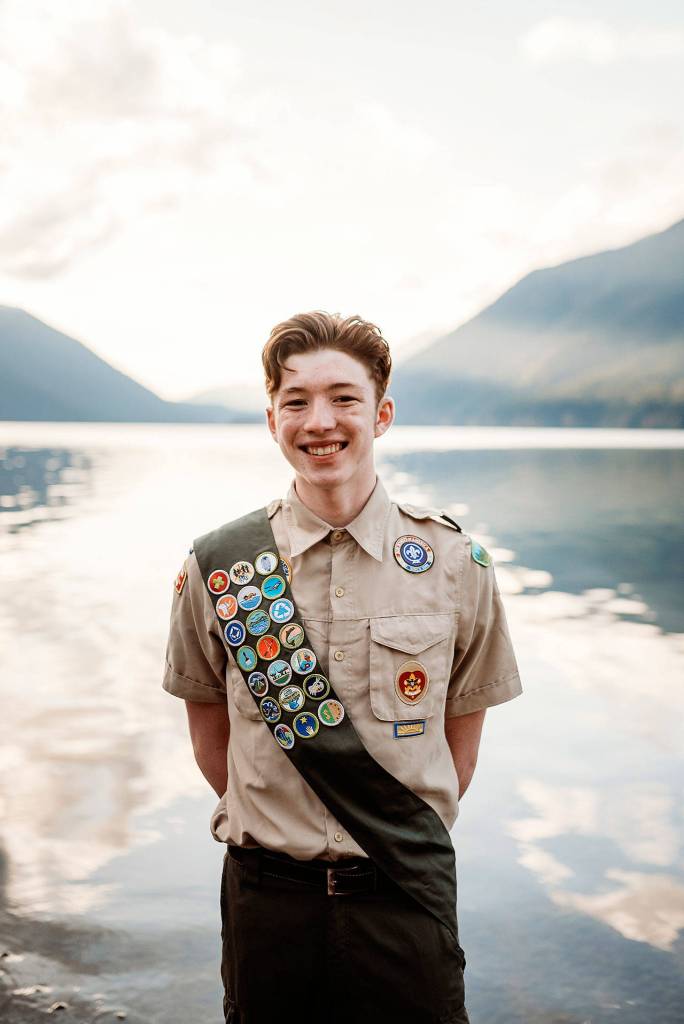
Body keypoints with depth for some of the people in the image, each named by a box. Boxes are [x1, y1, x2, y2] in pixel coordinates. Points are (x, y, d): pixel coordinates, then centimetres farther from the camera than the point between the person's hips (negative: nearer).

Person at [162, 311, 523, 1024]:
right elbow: (210, 732, 7)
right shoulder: (217, 566, -5)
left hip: (407, 893, 0)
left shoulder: (456, 565, -6)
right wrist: (276, 828, 6)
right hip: (267, 894, 1)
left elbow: (461, 739, 4)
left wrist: (412, 838, 4)